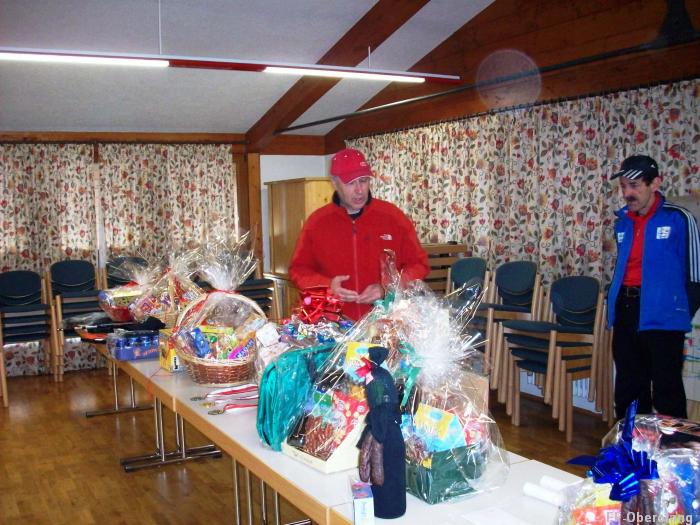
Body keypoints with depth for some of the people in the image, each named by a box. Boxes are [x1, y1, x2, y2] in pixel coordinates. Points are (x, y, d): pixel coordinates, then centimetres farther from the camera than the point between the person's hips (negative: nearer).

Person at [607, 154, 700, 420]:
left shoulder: (678, 219, -9)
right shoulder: (623, 222, 10)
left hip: (662, 316, -6)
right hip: (625, 311, 6)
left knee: (666, 390, 1)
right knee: (628, 387, 15)